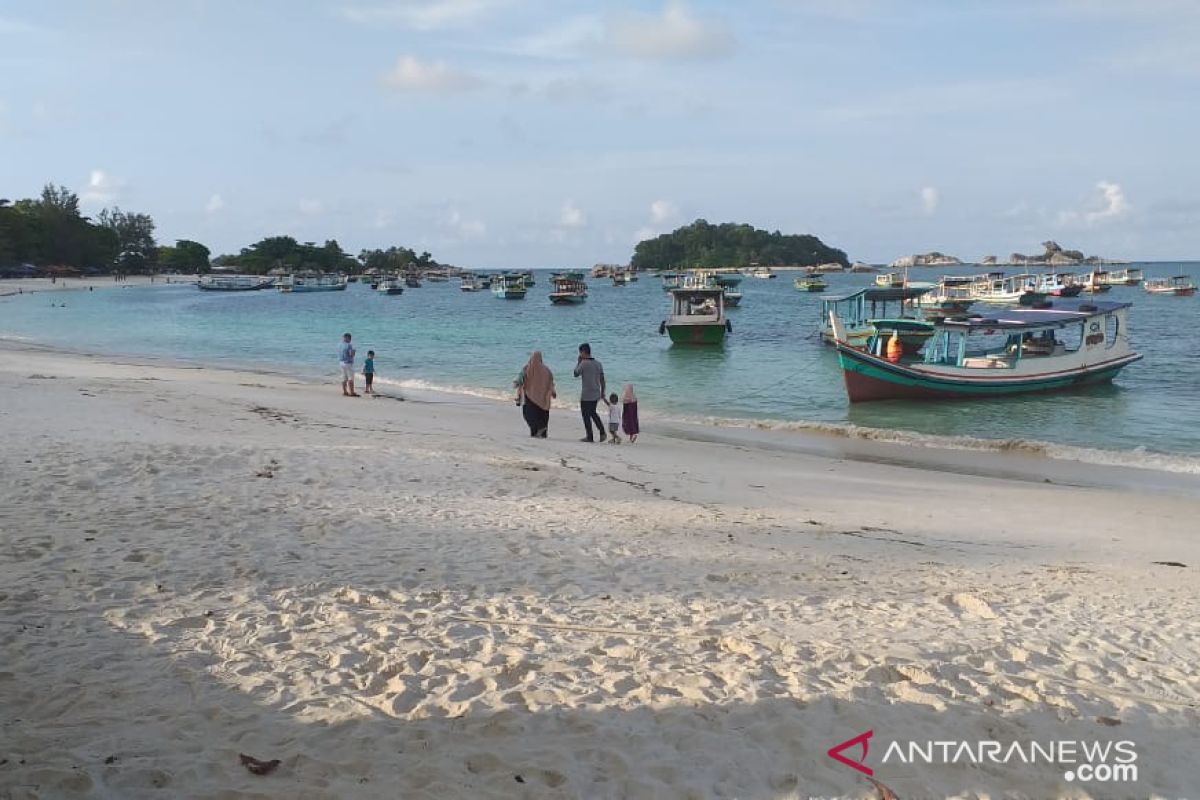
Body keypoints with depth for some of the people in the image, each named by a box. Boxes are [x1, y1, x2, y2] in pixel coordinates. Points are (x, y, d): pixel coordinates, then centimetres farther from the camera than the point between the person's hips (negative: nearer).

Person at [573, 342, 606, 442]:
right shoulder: (598, 364, 5)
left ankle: (589, 437, 8)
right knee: (593, 413, 21)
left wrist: (578, 361, 6)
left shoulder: (583, 364, -15)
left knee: (586, 415, 5)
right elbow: (602, 380, 6)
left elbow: (576, 374, 0)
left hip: (586, 395, -7)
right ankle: (602, 432, 10)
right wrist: (602, 392, 15)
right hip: (596, 394, 7)